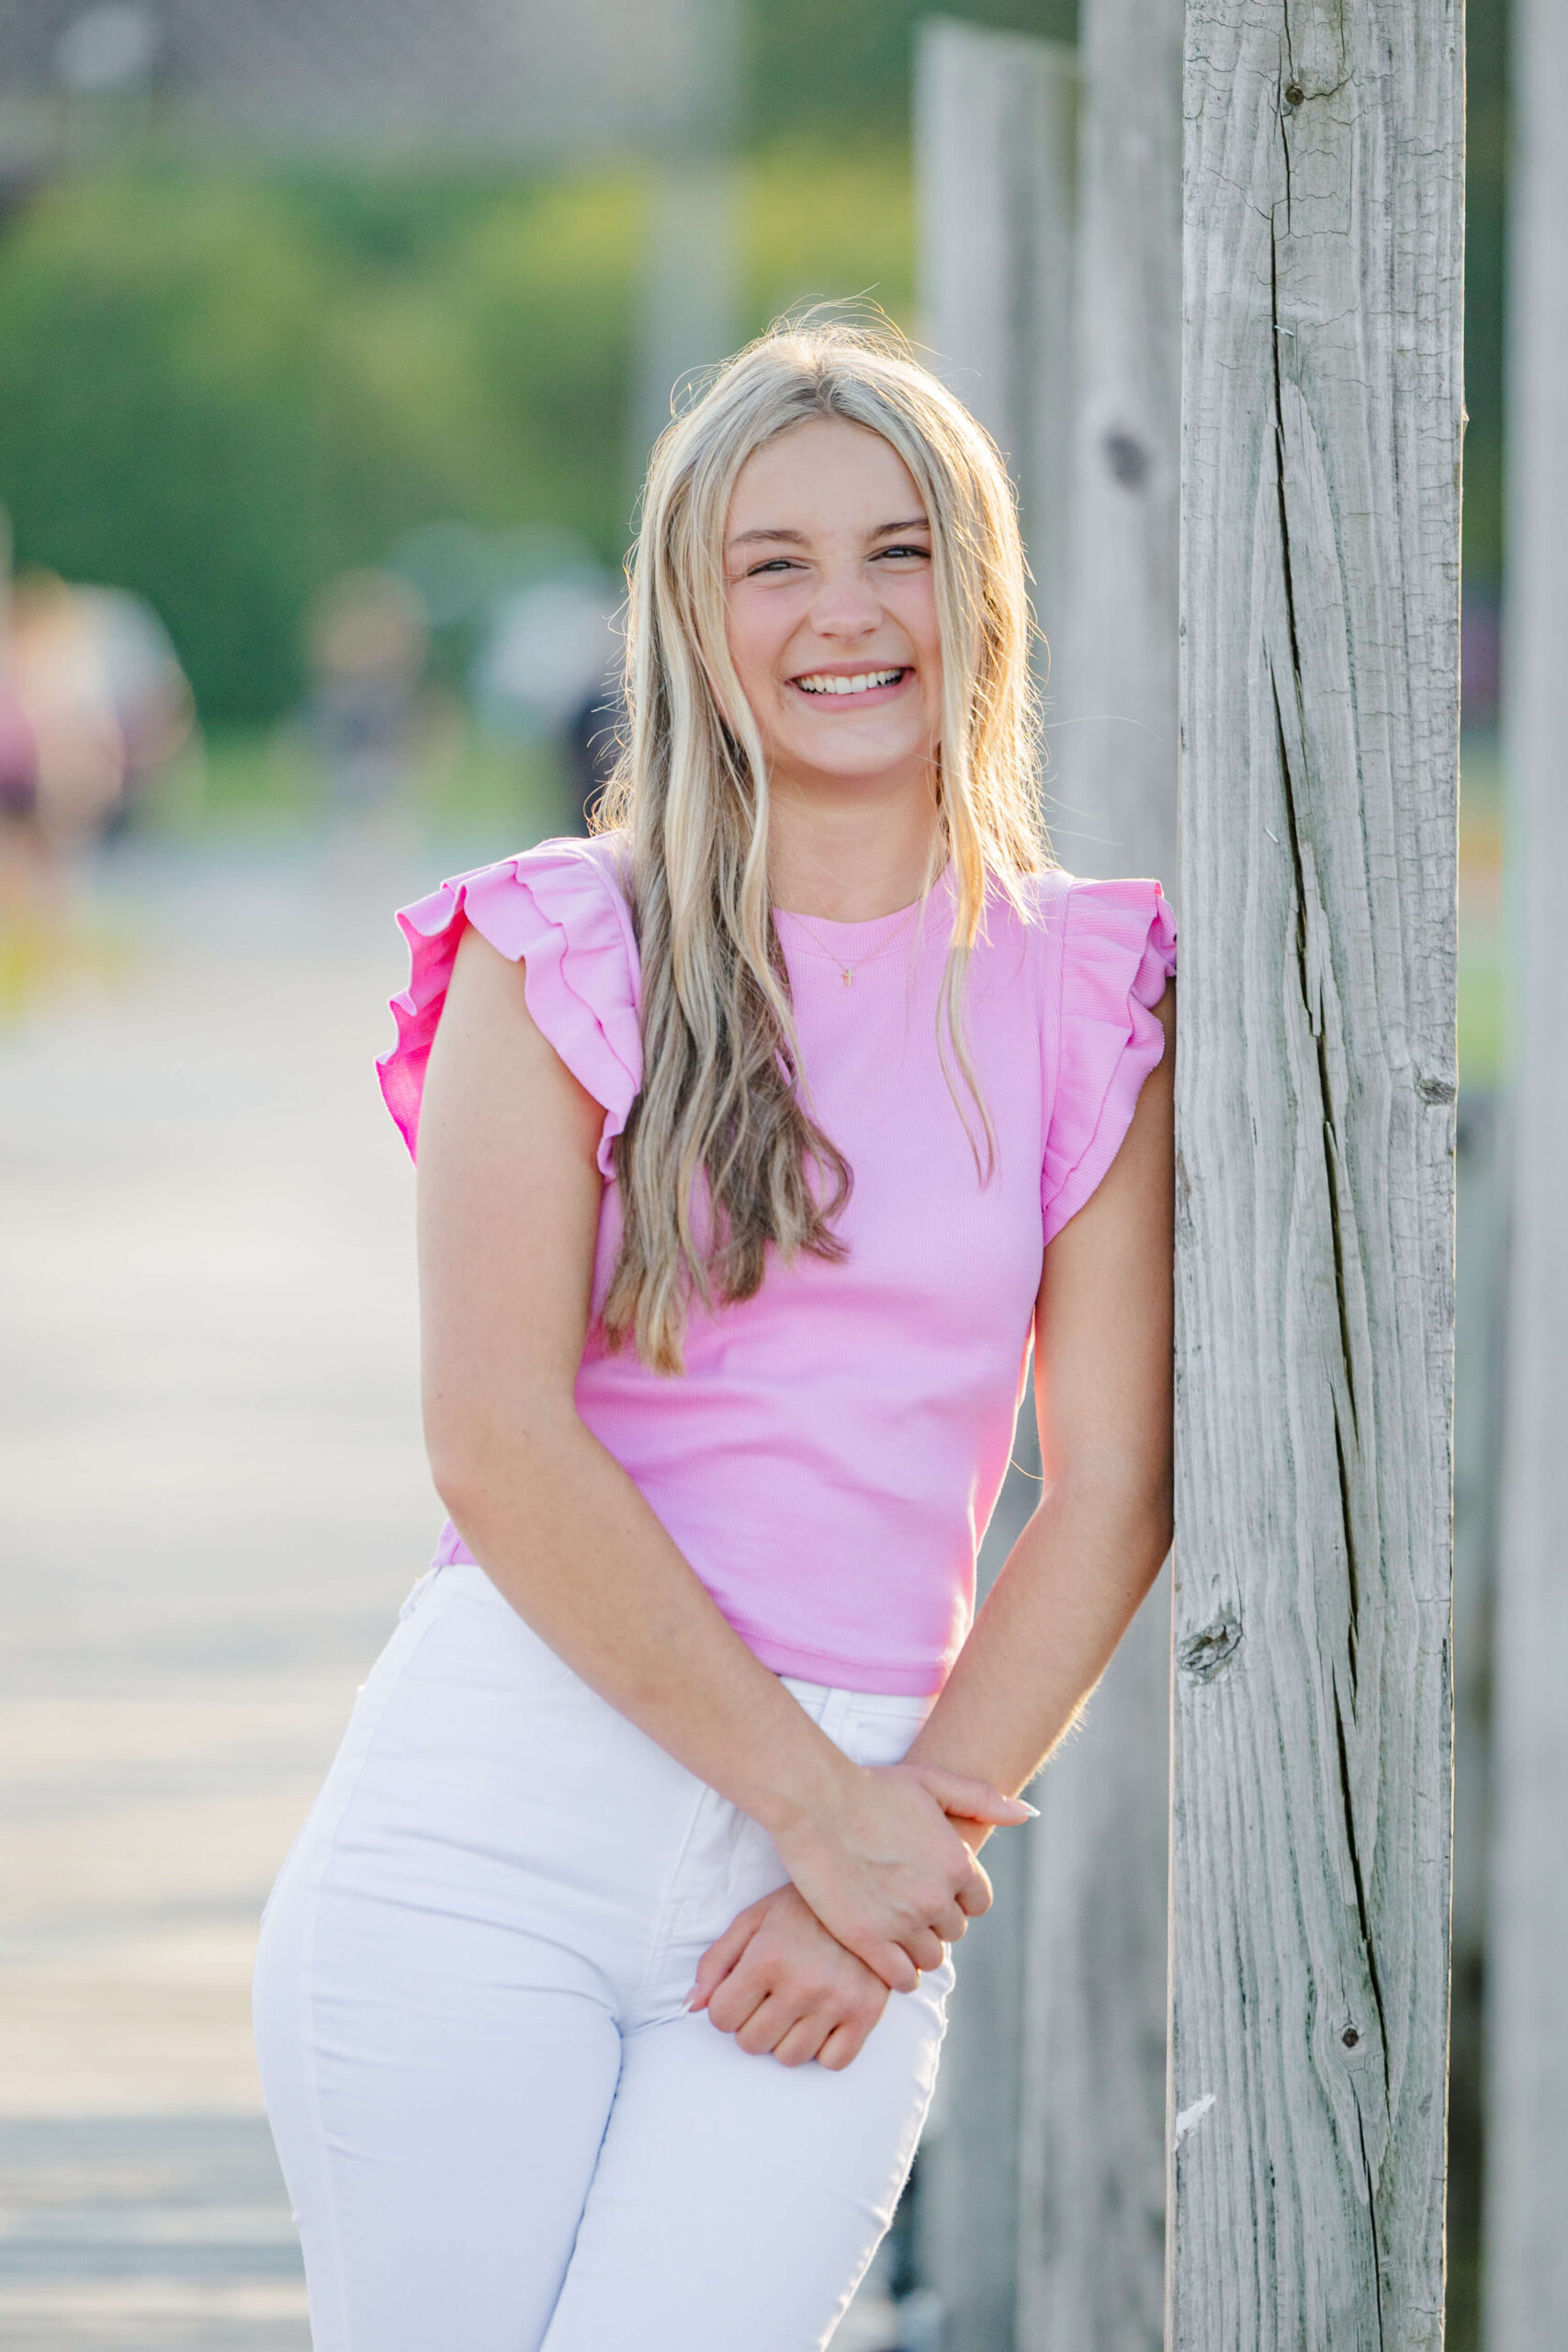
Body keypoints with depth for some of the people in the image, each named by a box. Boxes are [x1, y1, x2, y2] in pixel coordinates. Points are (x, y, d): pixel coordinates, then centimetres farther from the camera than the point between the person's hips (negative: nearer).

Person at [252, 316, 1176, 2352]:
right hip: (494, 1809, -1)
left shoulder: (1087, 1000, 8)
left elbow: (1110, 1498, 5)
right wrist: (826, 1810, -9)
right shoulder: (562, 959, 3)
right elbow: (498, 1440, -6)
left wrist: (922, 1832, -7)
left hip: (863, 1857, 1)